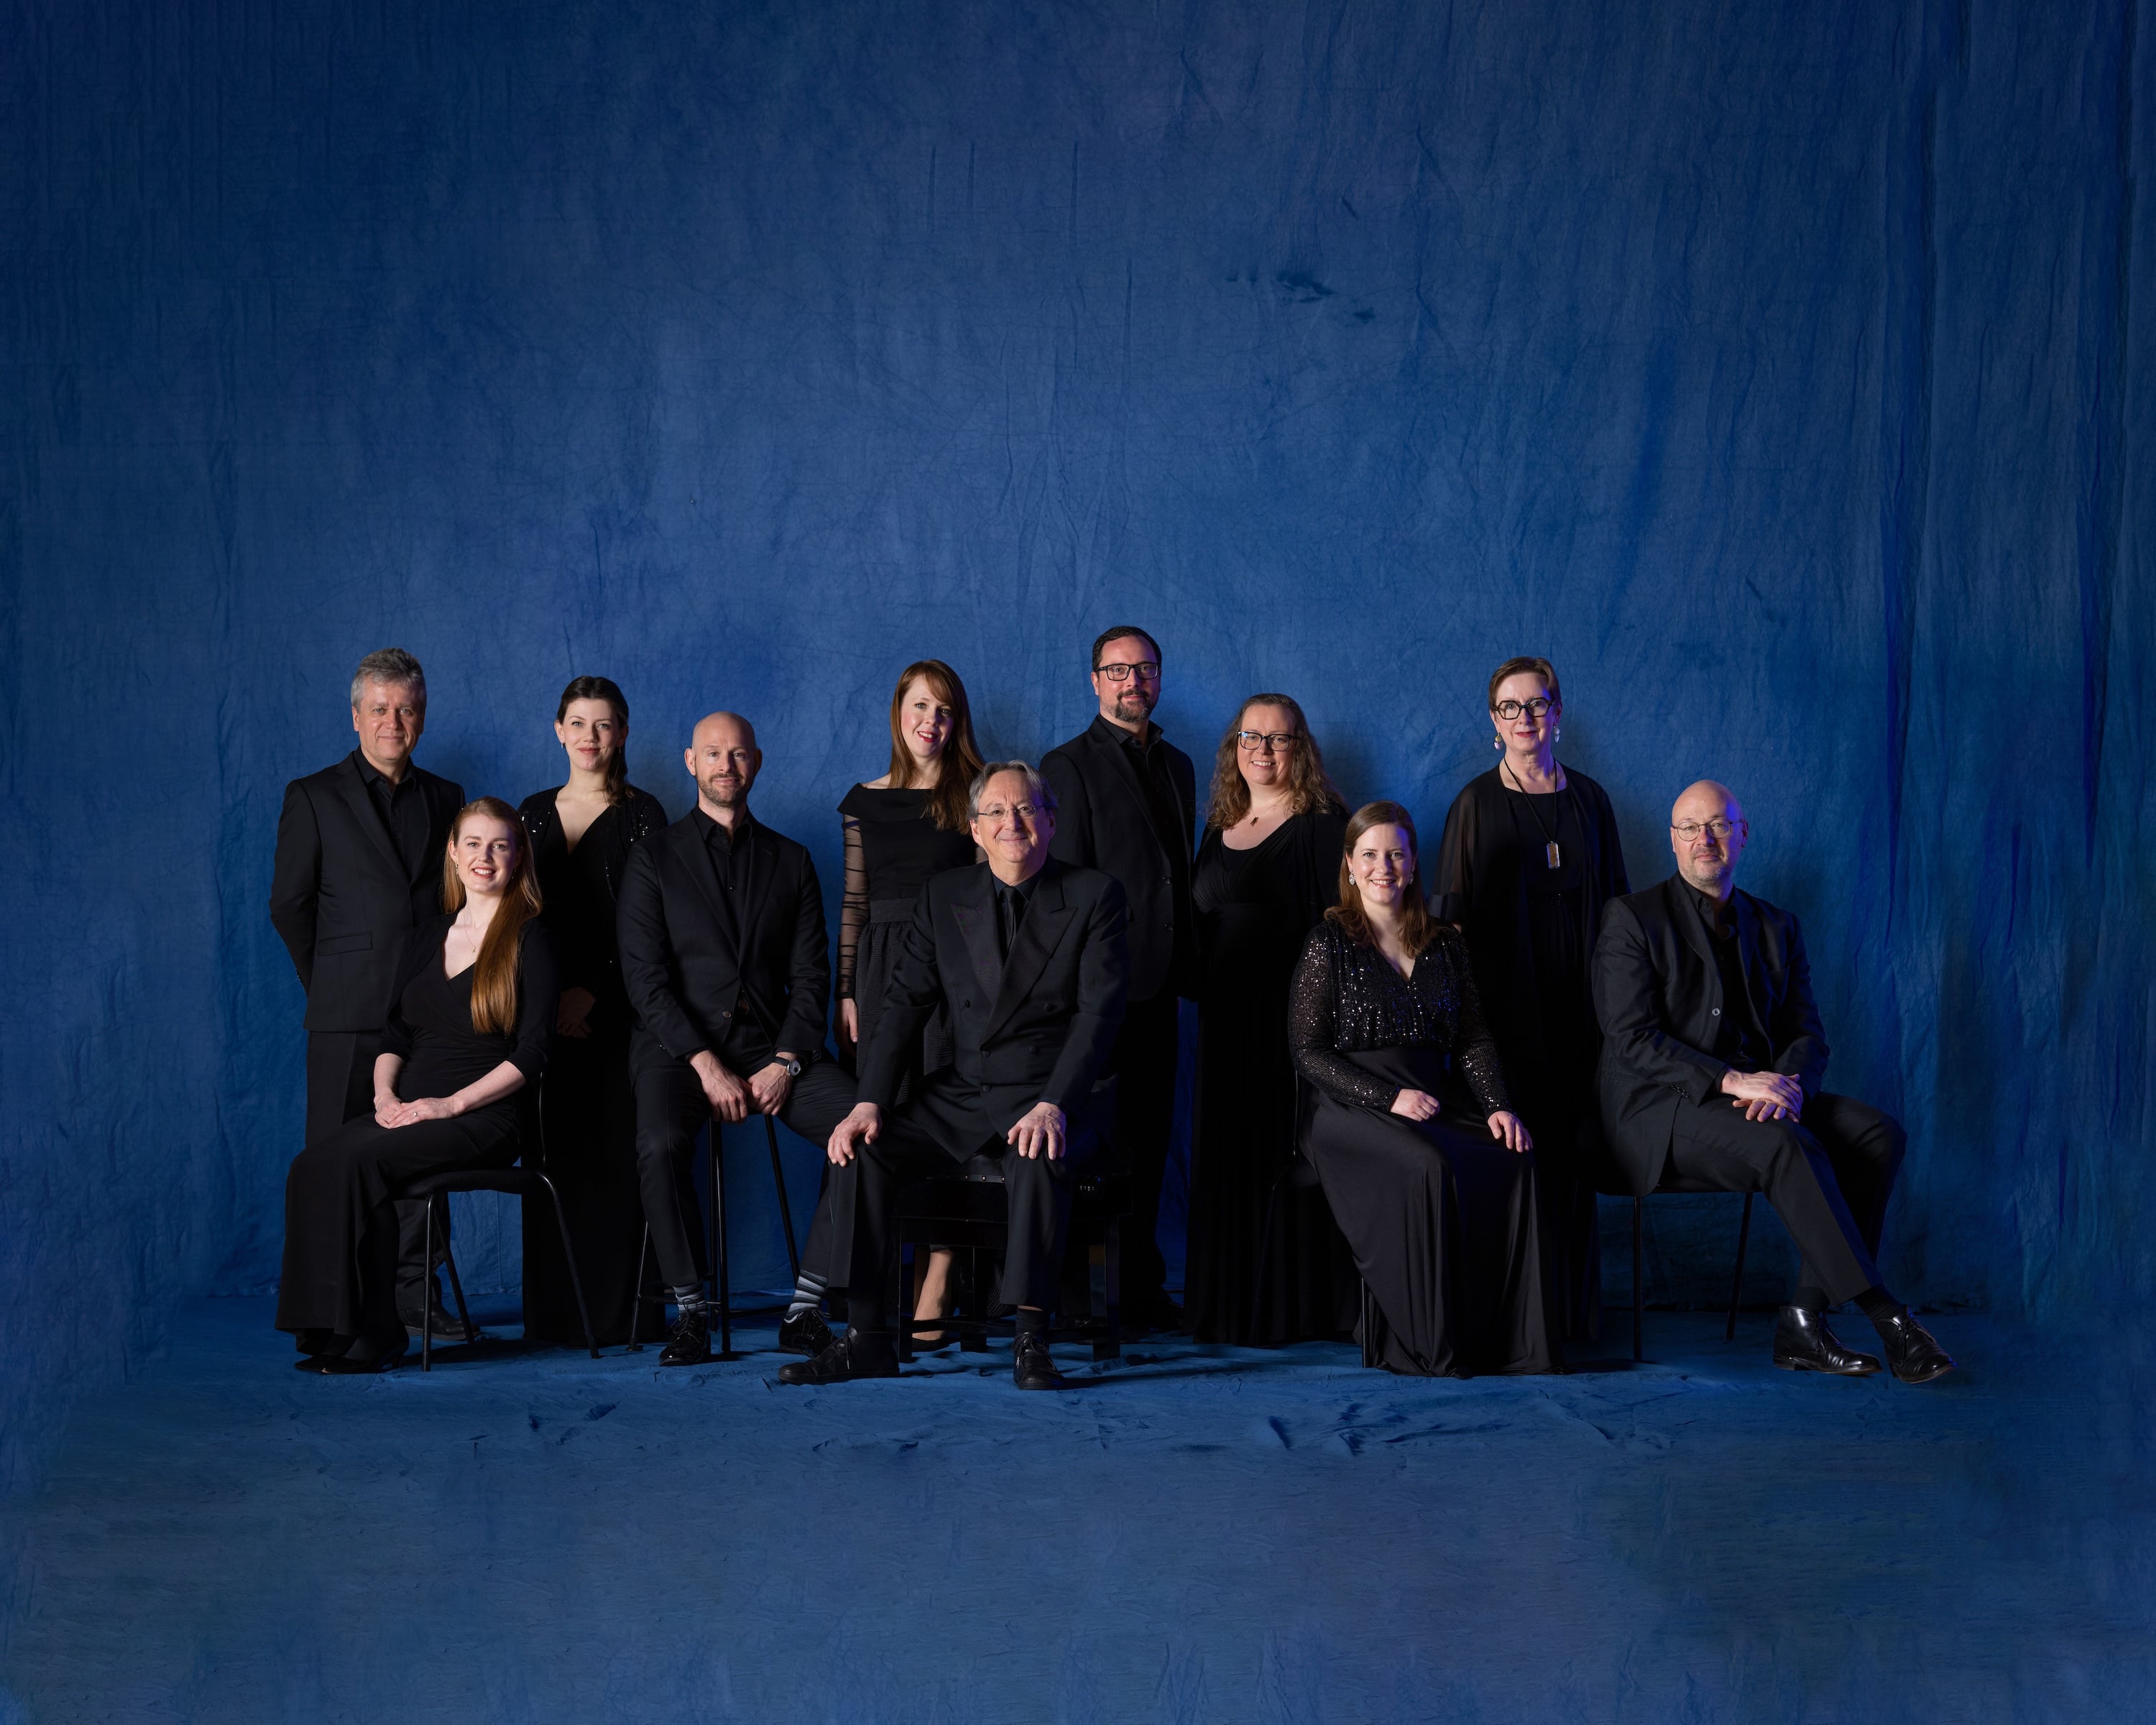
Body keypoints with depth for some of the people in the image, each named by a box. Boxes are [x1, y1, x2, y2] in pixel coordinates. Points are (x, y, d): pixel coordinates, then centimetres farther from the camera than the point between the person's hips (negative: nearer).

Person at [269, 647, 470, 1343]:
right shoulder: (313, 797, 4)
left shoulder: (445, 799, 14)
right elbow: (288, 905, 5)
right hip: (349, 1016, -3)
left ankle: (416, 1294, 12)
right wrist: (330, 984, 7)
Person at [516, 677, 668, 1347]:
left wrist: (592, 992, -12)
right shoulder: (534, 812, 14)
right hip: (545, 1009, 3)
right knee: (553, 1158, 3)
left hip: (614, 1008, -3)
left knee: (613, 1157, -5)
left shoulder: (643, 814, 2)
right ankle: (552, 1312, 9)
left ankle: (613, 1313, 0)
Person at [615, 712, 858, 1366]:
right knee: (661, 1142, -34)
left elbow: (811, 976, 8)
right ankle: (690, 1308, -17)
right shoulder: (654, 857, 6)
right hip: (678, 1045, -2)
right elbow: (645, 979, -3)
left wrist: (786, 1063, -9)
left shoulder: (790, 862, 15)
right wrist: (707, 1065, -14)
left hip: (773, 1046, 2)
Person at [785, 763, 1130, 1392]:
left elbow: (1099, 1012, -10)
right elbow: (905, 1003, 6)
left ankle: (1030, 1339, -29)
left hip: (1047, 1096, -4)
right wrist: (871, 1103, -10)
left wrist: (1054, 1106, -25)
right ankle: (866, 1338, -14)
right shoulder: (943, 896, 10)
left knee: (1038, 1156, -37)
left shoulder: (1094, 895, -1)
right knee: (860, 1149, -20)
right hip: (959, 1092, 4)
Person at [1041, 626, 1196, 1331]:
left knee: (1149, 1135, 9)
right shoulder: (1070, 765, -3)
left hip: (1159, 981, 7)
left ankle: (1140, 1285, 16)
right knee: (1102, 1136, -4)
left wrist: (1190, 968, 13)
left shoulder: (1177, 765, 18)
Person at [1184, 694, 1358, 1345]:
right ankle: (1230, 1300, 17)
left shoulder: (1323, 826, -4)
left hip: (1292, 1015, -6)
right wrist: (1202, 995, 12)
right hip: (1227, 1018, 7)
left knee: (1287, 1152, -4)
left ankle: (1294, 1305, 4)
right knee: (1228, 1157, 9)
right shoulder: (1219, 830, 16)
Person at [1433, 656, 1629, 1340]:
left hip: (1579, 999, 3)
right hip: (1509, 1001, -3)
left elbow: (1615, 898, 15)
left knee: (1576, 1147, 1)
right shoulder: (1477, 801, 4)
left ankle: (1575, 1306, 7)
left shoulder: (1588, 798, 12)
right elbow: (1453, 909, 1)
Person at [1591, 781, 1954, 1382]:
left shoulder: (1776, 927, 16)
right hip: (1662, 1110, -6)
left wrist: (1785, 1084, -14)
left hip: (1758, 1097, 6)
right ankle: (1884, 1314, -27)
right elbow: (1631, 1039, -11)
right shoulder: (1632, 919, -1)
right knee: (1785, 1142, -33)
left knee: (1879, 1133, -18)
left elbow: (1809, 1035, 10)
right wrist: (1732, 1080, -22)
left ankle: (1804, 1320, -20)